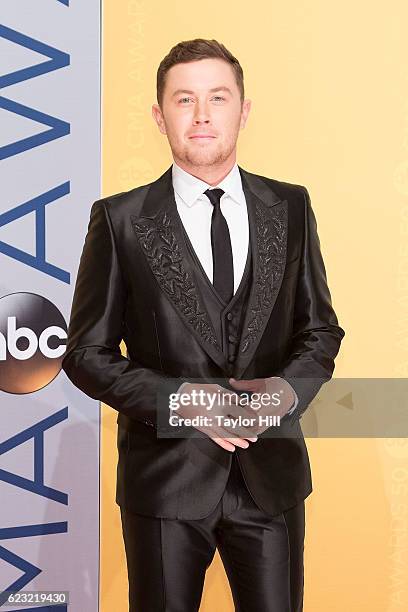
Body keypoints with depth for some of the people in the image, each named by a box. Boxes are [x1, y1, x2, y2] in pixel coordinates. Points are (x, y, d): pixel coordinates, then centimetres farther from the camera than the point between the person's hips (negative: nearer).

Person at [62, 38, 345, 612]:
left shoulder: (290, 207, 4)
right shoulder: (120, 219, -4)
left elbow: (321, 328, 9)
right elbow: (87, 353, -3)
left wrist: (288, 386, -12)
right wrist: (179, 398, -17)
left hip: (271, 473, 2)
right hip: (166, 473, -2)